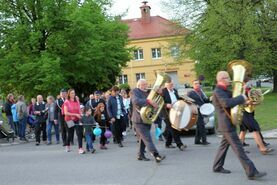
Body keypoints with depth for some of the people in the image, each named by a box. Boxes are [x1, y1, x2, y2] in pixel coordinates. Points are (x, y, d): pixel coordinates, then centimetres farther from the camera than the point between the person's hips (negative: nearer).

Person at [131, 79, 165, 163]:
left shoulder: (147, 92, 17)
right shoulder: (135, 91, -6)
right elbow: (136, 101, -25)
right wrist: (149, 101, -34)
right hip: (139, 120, -8)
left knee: (143, 138, 13)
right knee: (147, 138, -12)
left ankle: (140, 155, 24)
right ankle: (156, 156, -20)